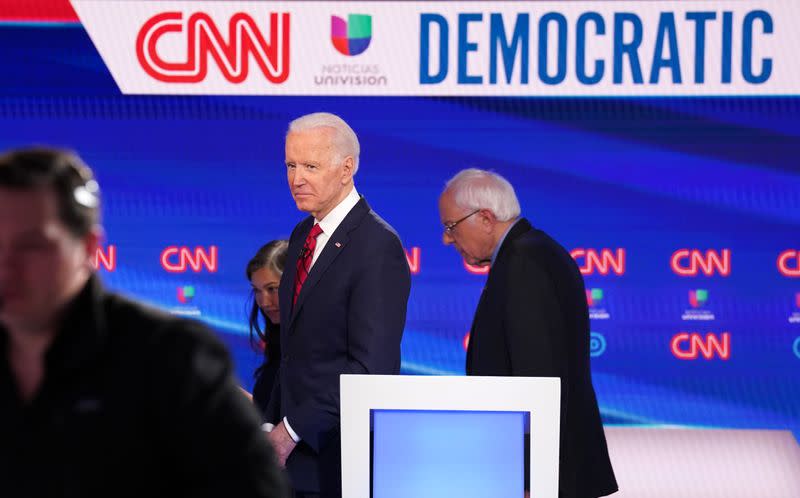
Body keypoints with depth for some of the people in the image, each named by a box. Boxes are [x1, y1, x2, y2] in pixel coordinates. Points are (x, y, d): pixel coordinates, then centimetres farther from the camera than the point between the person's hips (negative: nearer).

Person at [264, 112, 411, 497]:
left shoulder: (378, 246, -14)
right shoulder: (303, 235, 14)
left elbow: (371, 366, -19)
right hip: (296, 452, 7)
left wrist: (293, 430, -17)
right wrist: (273, 426, 7)